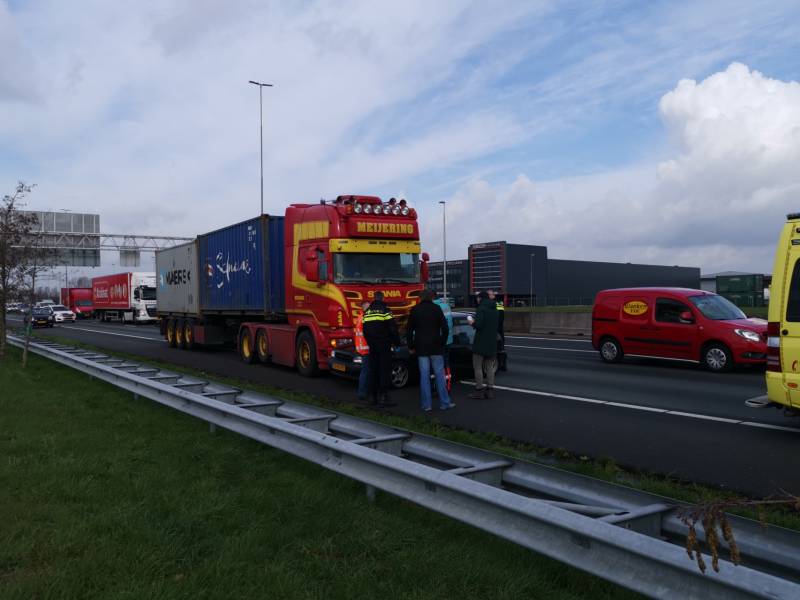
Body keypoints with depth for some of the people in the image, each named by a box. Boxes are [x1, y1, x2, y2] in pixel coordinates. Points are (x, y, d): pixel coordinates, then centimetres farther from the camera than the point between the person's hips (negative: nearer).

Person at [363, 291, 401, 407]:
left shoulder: (367, 311, 12)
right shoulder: (385, 310, -8)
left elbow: (365, 329, 17)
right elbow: (392, 328, -10)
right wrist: (396, 342, -1)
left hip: (372, 346, 6)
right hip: (384, 345, -6)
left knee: (373, 370, 12)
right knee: (385, 370, -5)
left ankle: (372, 396, 15)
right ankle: (383, 397, -9)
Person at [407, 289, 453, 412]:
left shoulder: (415, 310, 3)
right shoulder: (436, 309, -3)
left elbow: (409, 330, 6)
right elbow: (445, 328, -6)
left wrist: (411, 346, 12)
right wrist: (442, 343, 5)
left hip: (421, 348, 2)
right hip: (435, 347, -2)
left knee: (424, 376, 3)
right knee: (439, 375, 4)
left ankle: (426, 405, 4)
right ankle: (444, 403, 7)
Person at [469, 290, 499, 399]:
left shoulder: (481, 309, -14)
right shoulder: (494, 309, 12)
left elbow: (478, 324, -23)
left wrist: (472, 323, -2)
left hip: (481, 343, -8)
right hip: (492, 343, 8)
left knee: (477, 367, 0)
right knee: (489, 367, 13)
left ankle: (479, 390, 0)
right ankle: (490, 389, 14)